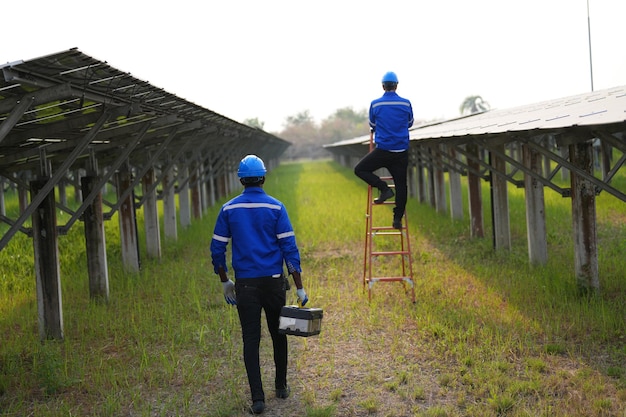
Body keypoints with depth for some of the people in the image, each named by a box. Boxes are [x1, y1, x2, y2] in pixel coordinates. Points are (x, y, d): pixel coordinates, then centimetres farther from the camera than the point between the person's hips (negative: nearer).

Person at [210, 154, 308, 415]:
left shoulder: (229, 209, 0)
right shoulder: (275, 208, -5)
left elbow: (217, 249, 3)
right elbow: (289, 249, -8)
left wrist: (225, 282, 16)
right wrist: (299, 287, -4)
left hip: (245, 284, 0)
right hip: (273, 281, 0)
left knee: (251, 340, 3)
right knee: (278, 334, 17)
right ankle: (281, 386, 29)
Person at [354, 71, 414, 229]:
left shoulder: (375, 104, -1)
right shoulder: (406, 104, 2)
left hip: (383, 150, -2)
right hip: (402, 152, 2)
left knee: (360, 169, 12)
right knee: (401, 185, 8)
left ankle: (384, 188, -3)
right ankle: (398, 219, 6)